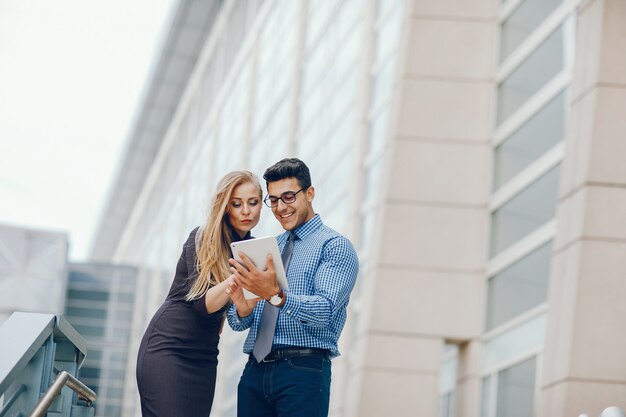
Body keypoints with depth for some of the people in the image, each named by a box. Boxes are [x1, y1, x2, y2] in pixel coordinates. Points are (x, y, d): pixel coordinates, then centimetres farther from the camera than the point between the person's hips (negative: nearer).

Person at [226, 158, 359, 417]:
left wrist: (275, 295, -31)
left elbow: (324, 310, -16)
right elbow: (238, 323, 15)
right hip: (255, 371, 5)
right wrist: (242, 306, -9)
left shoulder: (335, 247, 0)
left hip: (304, 370, -5)